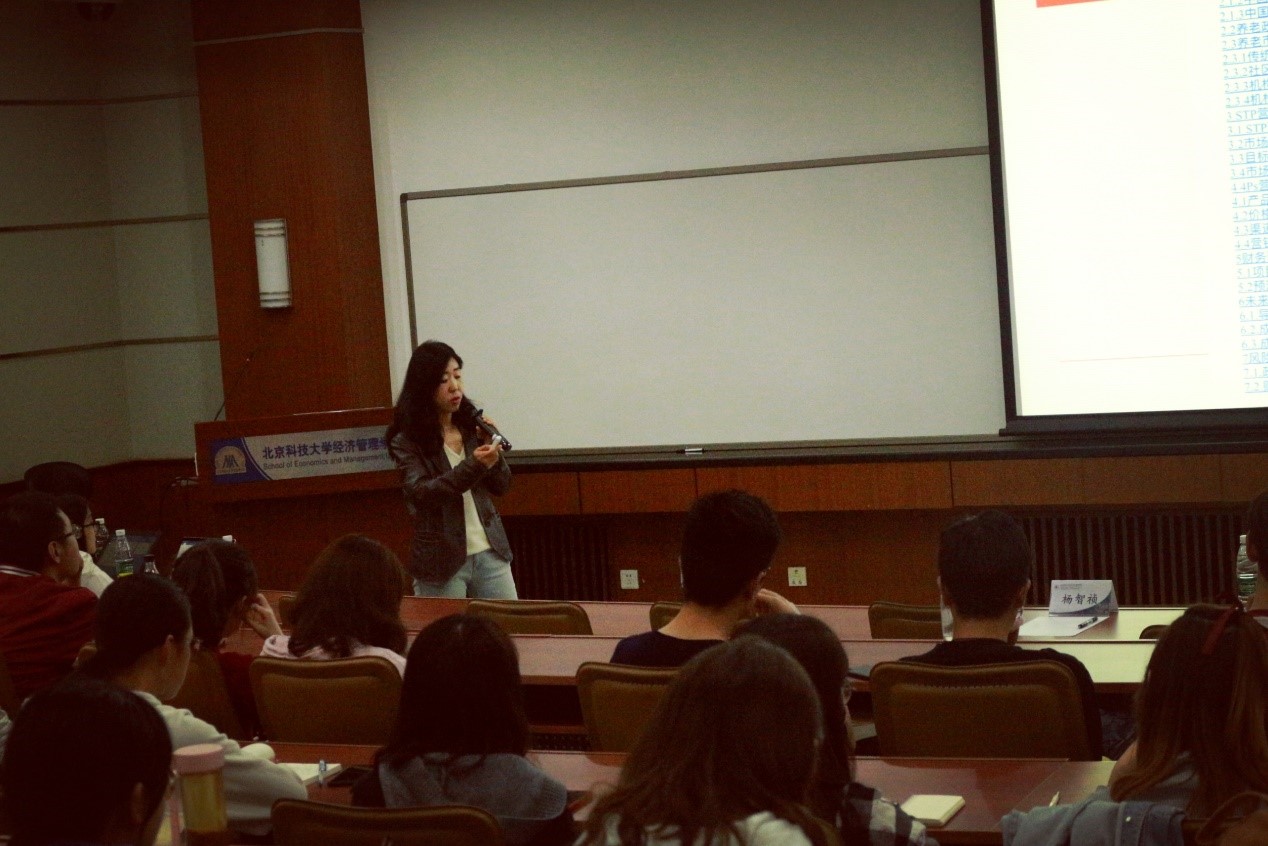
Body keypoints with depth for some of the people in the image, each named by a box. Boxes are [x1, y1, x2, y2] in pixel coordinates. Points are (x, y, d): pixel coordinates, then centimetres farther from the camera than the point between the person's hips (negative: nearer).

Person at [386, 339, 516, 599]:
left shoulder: (471, 424, 6)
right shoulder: (407, 440, -6)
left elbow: (502, 486, 9)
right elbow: (421, 492, -19)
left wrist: (492, 449, -10)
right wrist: (474, 465, -30)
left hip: (490, 553, 4)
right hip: (442, 560, -4)